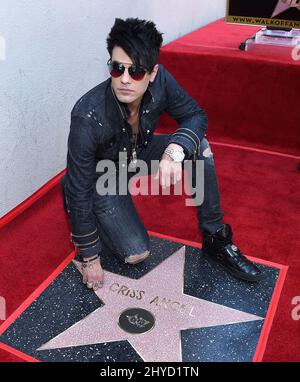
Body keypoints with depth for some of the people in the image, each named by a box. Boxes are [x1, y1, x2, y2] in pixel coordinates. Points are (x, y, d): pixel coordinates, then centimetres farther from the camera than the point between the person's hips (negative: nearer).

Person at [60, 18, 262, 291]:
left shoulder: (160, 81, -26)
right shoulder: (88, 117, -37)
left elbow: (196, 115, -12)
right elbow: (80, 189, -29)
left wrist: (175, 150, -37)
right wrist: (90, 259, -20)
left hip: (139, 153, 5)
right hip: (101, 176, -4)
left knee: (199, 146, -19)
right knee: (136, 254, -13)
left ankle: (216, 239, -4)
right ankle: (78, 218, 15)